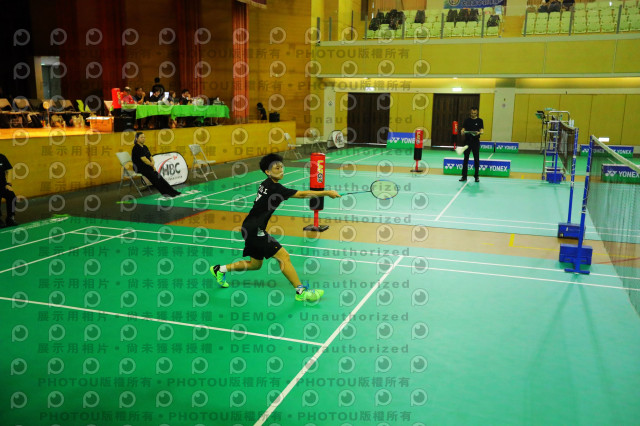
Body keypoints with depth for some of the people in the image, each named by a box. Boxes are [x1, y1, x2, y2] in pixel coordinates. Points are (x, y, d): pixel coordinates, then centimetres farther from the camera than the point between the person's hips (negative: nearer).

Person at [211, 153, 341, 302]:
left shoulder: (267, 184, 8)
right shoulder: (274, 188, -20)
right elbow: (302, 194, -24)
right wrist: (327, 193, -23)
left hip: (251, 228, 10)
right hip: (254, 230, -10)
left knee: (255, 264, 21)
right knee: (283, 256, -12)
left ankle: (220, 269, 33)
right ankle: (301, 292, -8)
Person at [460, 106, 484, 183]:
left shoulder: (479, 120, 3)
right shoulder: (467, 120, 7)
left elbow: (482, 130, -3)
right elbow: (463, 128, 5)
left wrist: (479, 133, -26)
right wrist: (463, 131, -18)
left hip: (476, 142, -1)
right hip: (467, 141, 1)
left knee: (476, 159, 3)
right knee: (466, 159, 2)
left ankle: (476, 176, 11)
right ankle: (464, 176, 7)